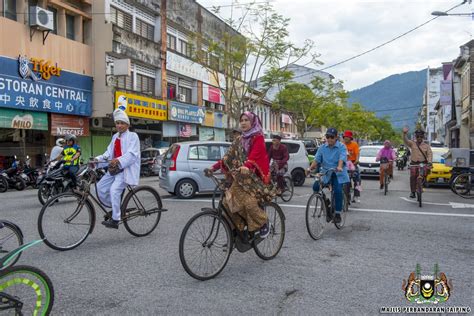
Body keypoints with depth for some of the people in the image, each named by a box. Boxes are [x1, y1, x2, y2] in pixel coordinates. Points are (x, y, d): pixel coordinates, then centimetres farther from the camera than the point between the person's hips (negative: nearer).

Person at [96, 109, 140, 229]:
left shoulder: (133, 136, -3)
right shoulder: (115, 136, 18)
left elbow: (132, 154, -16)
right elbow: (109, 152, 12)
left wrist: (118, 160, -31)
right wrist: (98, 158, -6)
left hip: (127, 169, -7)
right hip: (114, 169, 7)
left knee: (114, 190, -24)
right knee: (100, 187, -2)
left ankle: (115, 220, -16)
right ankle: (115, 209, 17)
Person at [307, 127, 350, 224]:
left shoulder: (341, 147, -2)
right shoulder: (322, 148, 8)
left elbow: (342, 158, -19)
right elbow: (316, 159, 0)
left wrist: (339, 167, -39)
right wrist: (310, 167, -19)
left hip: (338, 174, -3)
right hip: (326, 173, 3)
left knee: (338, 191, -23)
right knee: (316, 186, -18)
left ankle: (337, 213, -4)